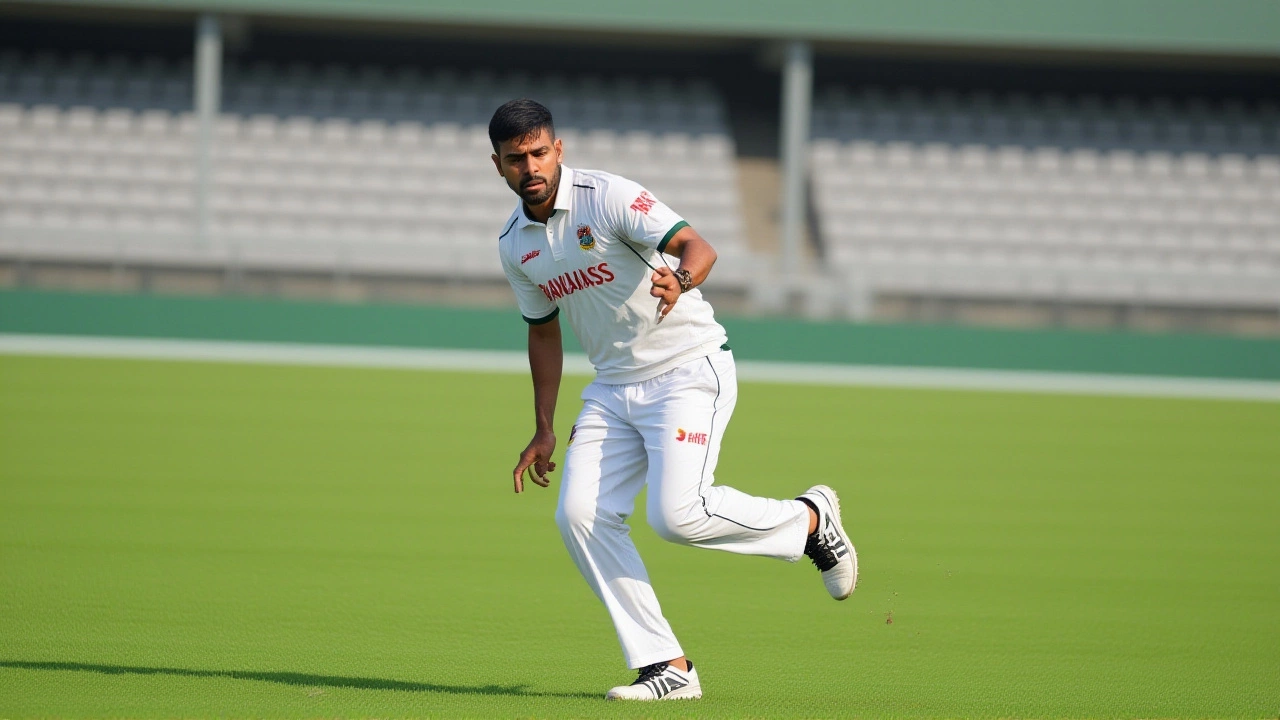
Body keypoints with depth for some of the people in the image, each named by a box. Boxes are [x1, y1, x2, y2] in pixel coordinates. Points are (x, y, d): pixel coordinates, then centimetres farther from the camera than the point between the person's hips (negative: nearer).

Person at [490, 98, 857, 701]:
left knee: (677, 514, -23)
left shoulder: (607, 197, -16)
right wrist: (544, 430, 18)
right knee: (579, 515, -10)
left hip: (689, 368, -7)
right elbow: (544, 330, 20)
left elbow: (698, 247, -28)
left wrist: (679, 280, -52)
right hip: (614, 388, 7)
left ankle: (808, 517, 5)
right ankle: (665, 667, -6)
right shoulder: (514, 244, 5)